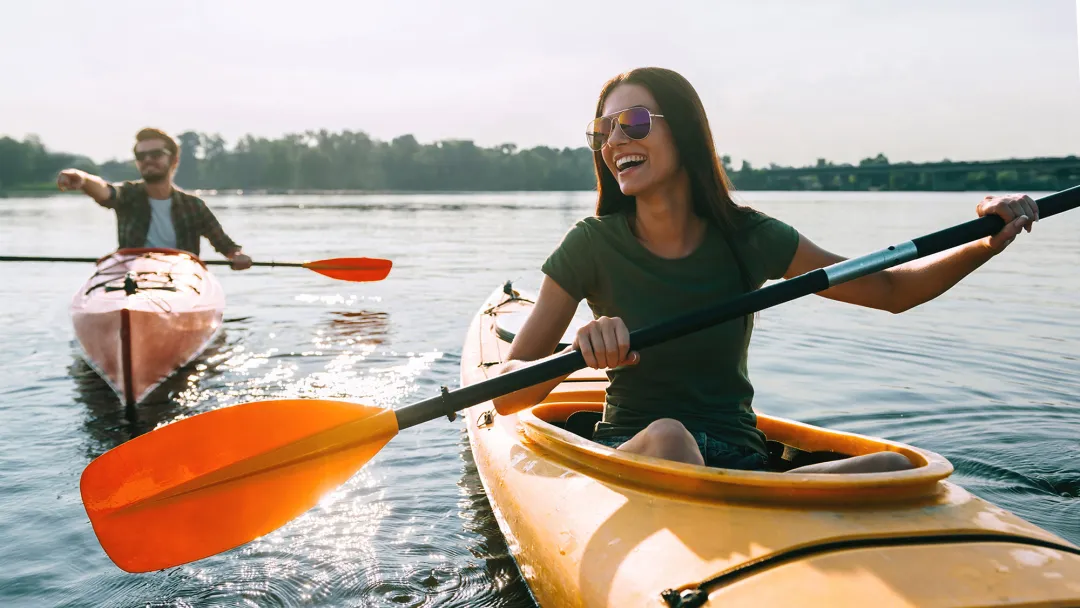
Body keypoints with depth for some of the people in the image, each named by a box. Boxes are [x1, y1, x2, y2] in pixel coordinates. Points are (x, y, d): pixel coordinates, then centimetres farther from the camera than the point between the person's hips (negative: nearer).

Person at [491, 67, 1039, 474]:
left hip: (739, 463, 3)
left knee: (896, 470, -24)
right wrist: (578, 352, -31)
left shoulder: (748, 238, 0)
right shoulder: (593, 246, -6)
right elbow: (505, 393, -10)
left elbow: (890, 289, 11)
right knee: (667, 437, -38)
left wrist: (988, 244, -6)